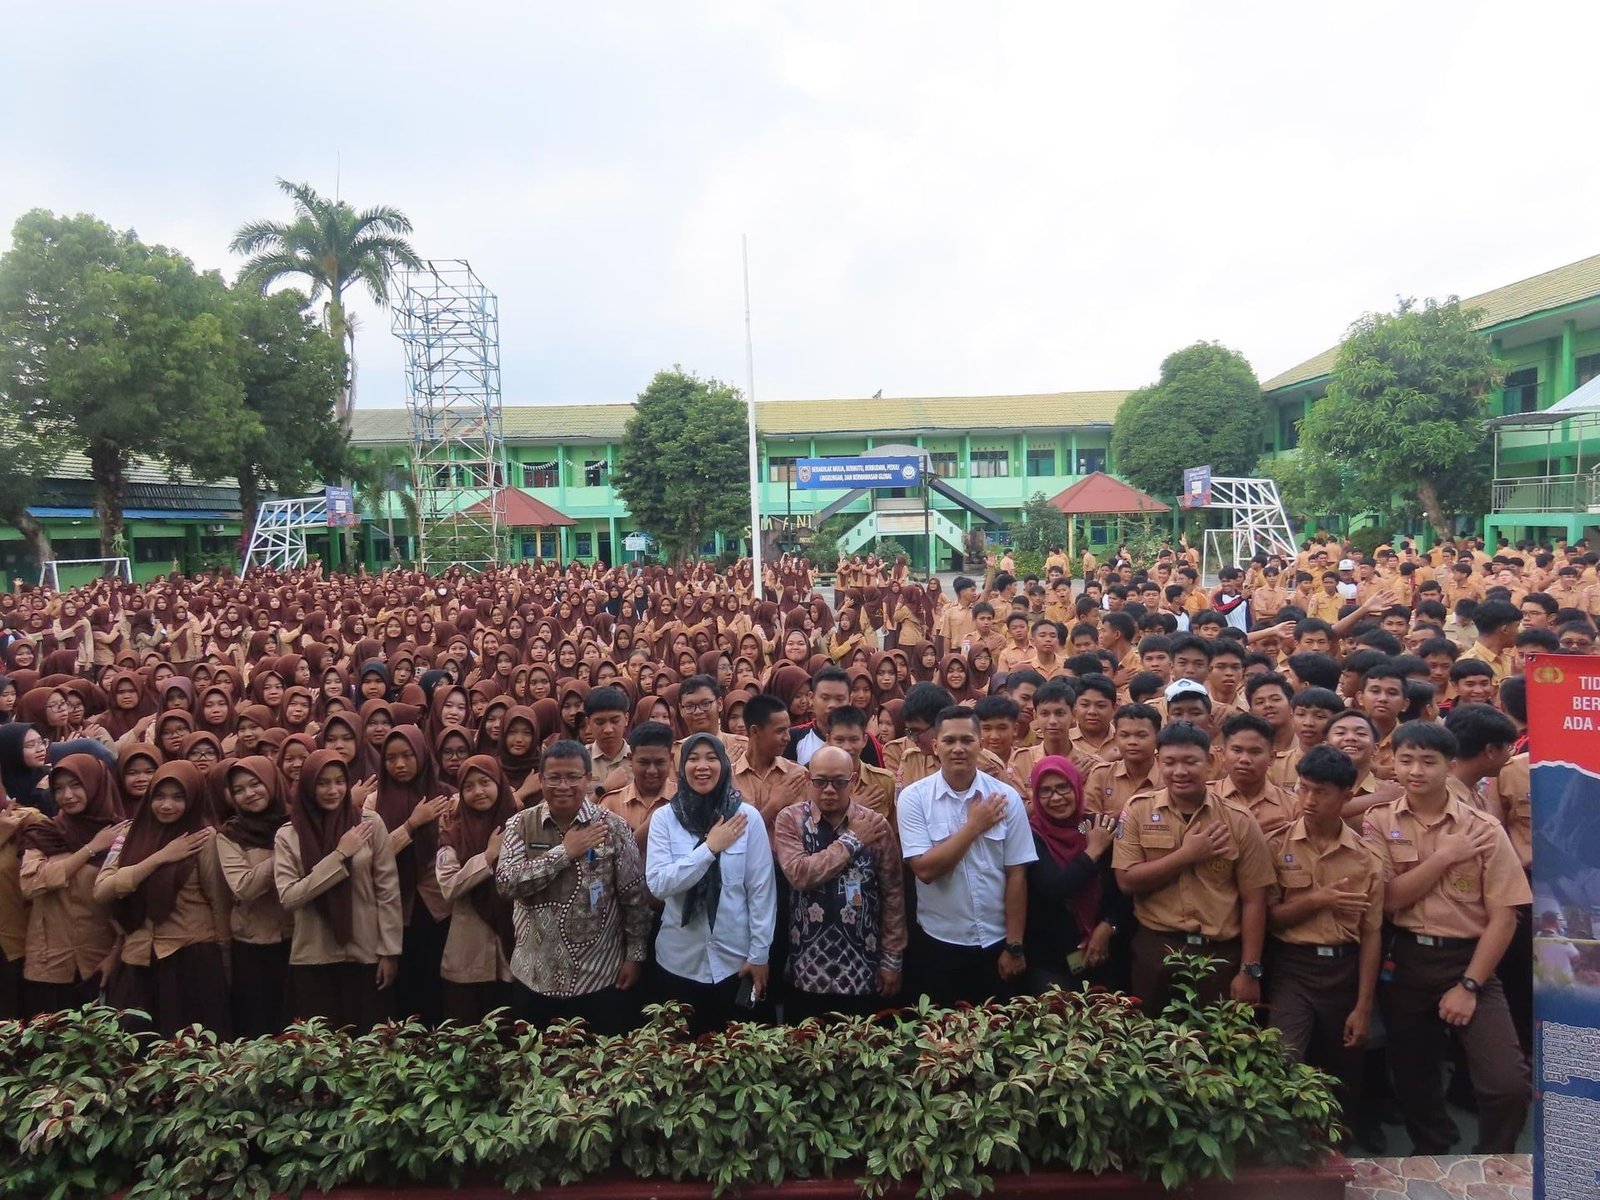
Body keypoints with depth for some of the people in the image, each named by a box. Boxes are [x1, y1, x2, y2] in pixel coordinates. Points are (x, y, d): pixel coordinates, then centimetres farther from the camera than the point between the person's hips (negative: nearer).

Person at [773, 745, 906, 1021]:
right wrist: (851, 840, -15)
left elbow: (893, 894, 1)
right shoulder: (790, 820, -4)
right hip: (807, 972, 0)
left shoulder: (876, 825, -2)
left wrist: (892, 959, 0)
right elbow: (799, 874, -20)